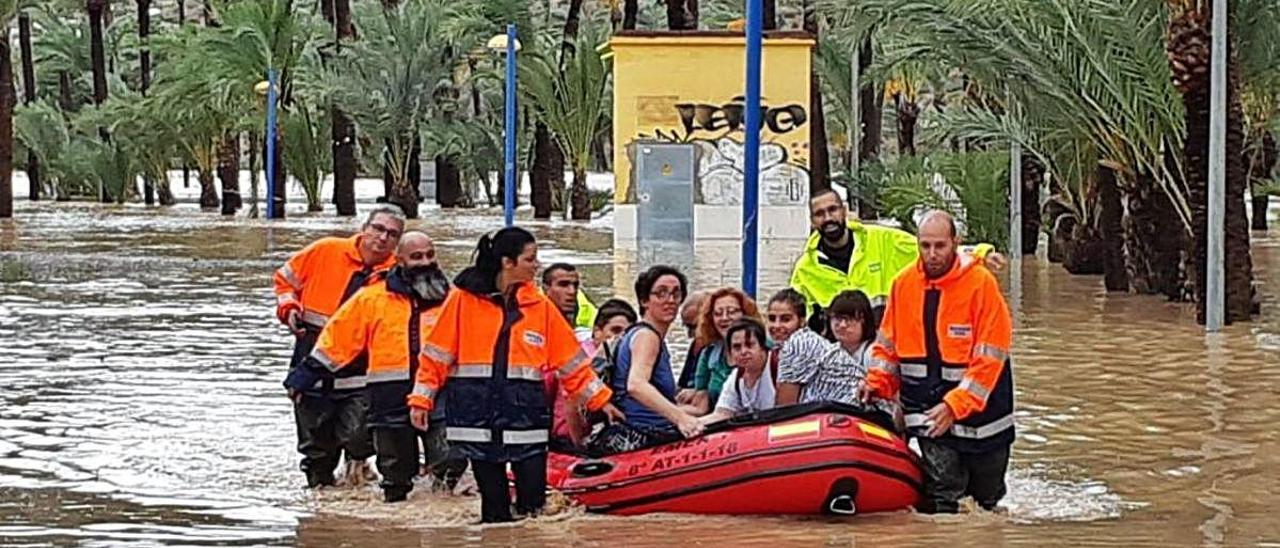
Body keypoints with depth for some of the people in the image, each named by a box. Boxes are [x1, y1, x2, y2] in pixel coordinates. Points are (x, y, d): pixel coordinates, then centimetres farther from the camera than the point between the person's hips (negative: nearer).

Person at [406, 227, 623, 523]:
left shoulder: (539, 305, 8)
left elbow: (572, 360, 13)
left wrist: (600, 399, 10)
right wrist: (421, 399, -3)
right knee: (494, 505, 2)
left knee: (533, 499, -5)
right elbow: (436, 354, 3)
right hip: (477, 409, -2)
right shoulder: (464, 299, 1)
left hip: (526, 409, 2)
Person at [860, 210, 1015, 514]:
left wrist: (955, 406, -22)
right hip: (927, 406, 2)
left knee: (987, 496, 13)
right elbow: (888, 343, 11)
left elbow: (989, 359, -16)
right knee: (941, 494, -11)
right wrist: (877, 382, -8)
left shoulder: (981, 283, -13)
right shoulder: (904, 284, 0)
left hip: (979, 406, -2)